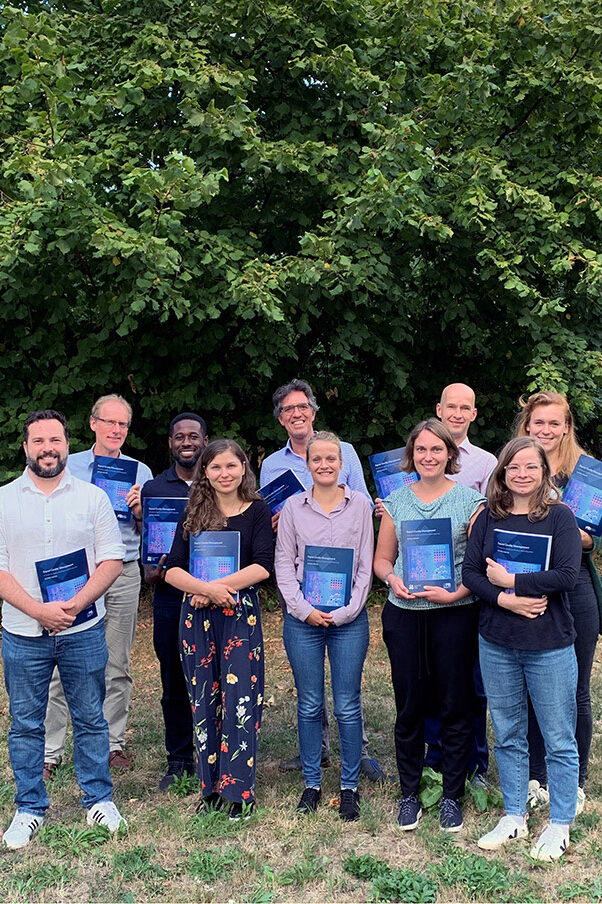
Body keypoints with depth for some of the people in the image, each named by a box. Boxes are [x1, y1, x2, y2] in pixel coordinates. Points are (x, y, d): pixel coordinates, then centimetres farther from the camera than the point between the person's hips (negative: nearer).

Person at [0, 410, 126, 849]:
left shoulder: (93, 497, 4)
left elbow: (112, 560, 0)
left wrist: (77, 602, -15)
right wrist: (39, 611, -15)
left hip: (83, 631, 0)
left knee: (91, 719, 9)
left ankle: (99, 798, 25)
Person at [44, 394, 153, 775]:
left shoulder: (140, 472, 11)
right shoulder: (70, 467, 8)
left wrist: (139, 508, -8)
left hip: (123, 575, 1)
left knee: (117, 665, 7)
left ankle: (114, 741, 19)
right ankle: (51, 749, 7)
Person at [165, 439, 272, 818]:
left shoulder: (257, 511, 1)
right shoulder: (194, 514, 7)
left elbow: (263, 566, -10)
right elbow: (173, 570, 0)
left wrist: (216, 587, -15)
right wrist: (206, 588, -18)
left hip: (241, 613, -3)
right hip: (198, 615, 3)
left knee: (240, 699, -3)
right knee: (204, 700, 8)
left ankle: (239, 790, 8)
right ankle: (212, 787, 20)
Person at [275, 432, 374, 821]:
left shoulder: (360, 504, 3)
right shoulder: (293, 507, 5)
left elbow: (367, 565, 2)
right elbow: (283, 564, 4)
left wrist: (345, 611, -7)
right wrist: (304, 610, -7)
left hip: (349, 618, -1)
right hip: (303, 618, 1)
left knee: (348, 706, 3)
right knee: (309, 705, 7)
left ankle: (350, 787, 17)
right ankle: (312, 784, 21)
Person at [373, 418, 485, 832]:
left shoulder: (469, 500, -2)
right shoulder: (397, 501, 7)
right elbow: (382, 558, 13)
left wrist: (456, 593, -17)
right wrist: (392, 578, -8)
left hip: (455, 615, -2)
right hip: (404, 615, 2)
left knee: (455, 707, 5)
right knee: (409, 707, 9)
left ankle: (452, 796, 20)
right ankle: (410, 793, 24)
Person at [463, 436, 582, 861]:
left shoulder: (560, 516, -6)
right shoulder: (489, 518, 4)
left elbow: (567, 575, -16)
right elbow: (470, 572, -2)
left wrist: (509, 580, -15)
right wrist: (506, 600, -17)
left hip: (550, 646, -3)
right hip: (497, 644, 4)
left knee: (559, 739, 7)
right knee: (508, 736, 15)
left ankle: (559, 825, 23)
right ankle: (514, 817, 30)